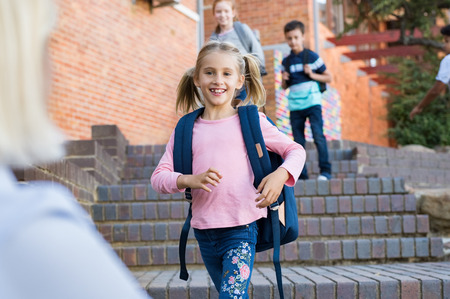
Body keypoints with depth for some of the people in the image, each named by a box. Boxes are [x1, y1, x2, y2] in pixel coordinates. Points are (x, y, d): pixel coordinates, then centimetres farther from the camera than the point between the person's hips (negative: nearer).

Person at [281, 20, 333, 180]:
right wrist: (284, 80, -2)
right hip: (295, 105, 4)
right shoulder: (286, 62, 11)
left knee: (318, 135, -14)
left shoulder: (312, 57, 2)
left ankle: (325, 170, -8)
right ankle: (301, 174, 8)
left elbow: (328, 78, 5)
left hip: (312, 102, -4)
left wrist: (312, 74, -10)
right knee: (298, 141, 4)